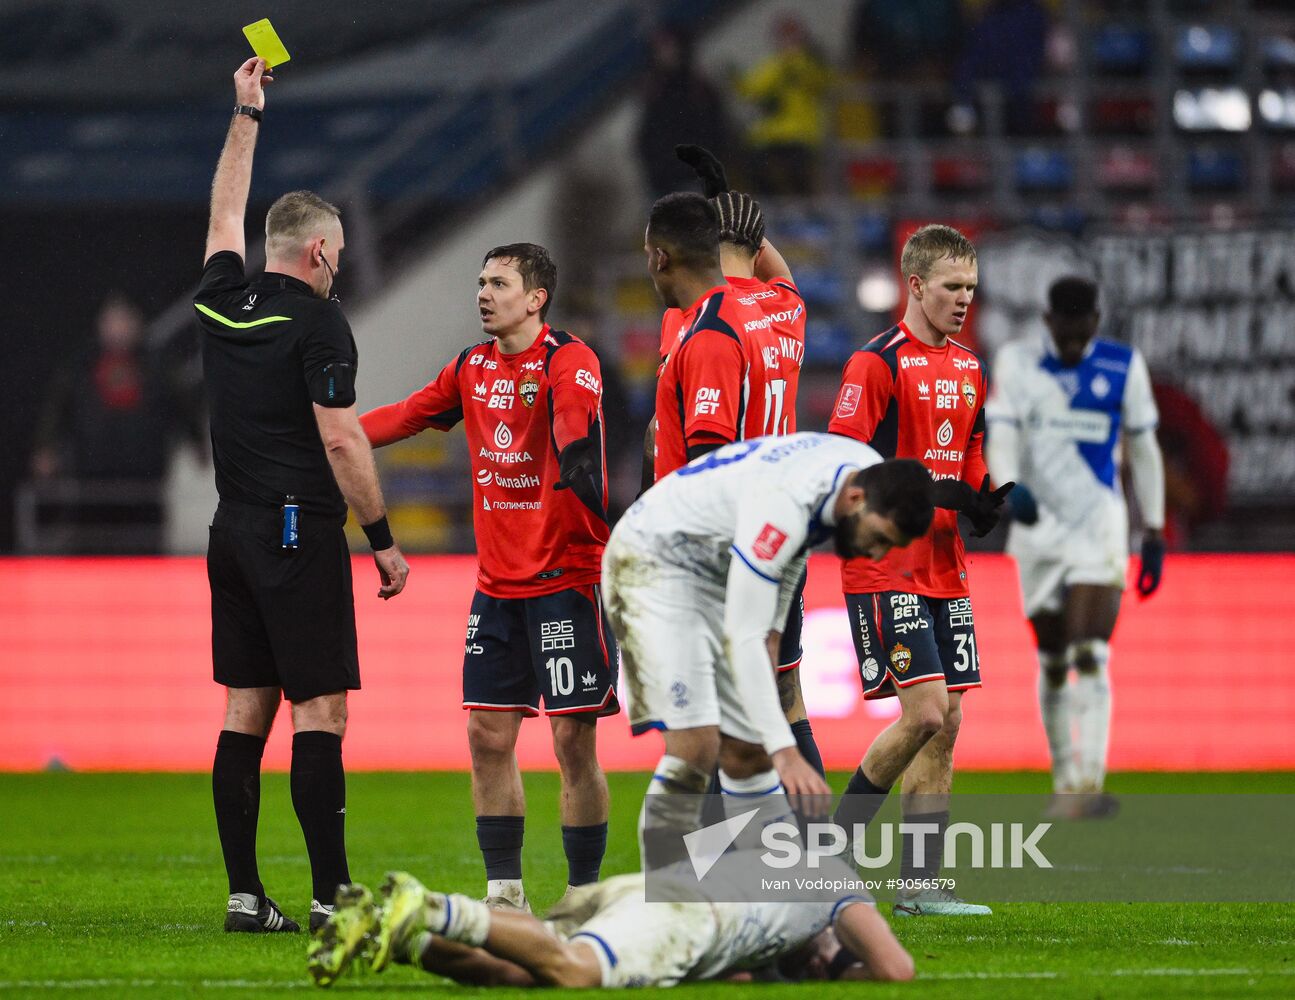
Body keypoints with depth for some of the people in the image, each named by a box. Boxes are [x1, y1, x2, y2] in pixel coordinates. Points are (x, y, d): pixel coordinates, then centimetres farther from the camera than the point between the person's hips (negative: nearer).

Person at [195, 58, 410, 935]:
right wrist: (384, 539, -9)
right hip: (300, 534, -7)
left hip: (234, 533, 7)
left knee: (246, 709, 7)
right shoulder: (317, 321, -10)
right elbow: (341, 440, -15)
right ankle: (332, 895, -10)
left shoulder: (223, 304, 9)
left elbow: (226, 215, 29)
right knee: (320, 708, -6)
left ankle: (245, 894, 5)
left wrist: (247, 116, 37)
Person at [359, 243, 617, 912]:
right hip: (497, 584, 7)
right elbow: (408, 417, 20)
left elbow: (576, 425, -28)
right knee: (488, 735, 6)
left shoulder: (567, 362, -11)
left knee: (573, 739, -5)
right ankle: (504, 894, 14)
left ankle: (584, 898, 3)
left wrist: (576, 461, -46)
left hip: (565, 578, -7)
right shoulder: (473, 368, 12)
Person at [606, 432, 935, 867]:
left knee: (747, 751, 5)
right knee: (695, 745, -21)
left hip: (719, 577, 9)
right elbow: (741, 638, -36)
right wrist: (785, 749, -39)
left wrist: (771, 627, 8)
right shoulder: (783, 502, -35)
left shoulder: (871, 473, -9)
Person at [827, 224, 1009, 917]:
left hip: (943, 569, 8)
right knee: (925, 712, -15)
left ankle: (919, 885, 8)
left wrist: (985, 505, 2)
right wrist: (936, 494, -21)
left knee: (946, 721, 4)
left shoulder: (969, 370, 16)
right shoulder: (877, 364, -10)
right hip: (885, 569, -8)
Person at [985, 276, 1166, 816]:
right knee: (1052, 662, 8)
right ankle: (1065, 781, 20)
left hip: (1098, 527, -2)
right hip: (1038, 526, 2)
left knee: (1090, 658, -15)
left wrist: (1154, 533, 7)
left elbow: (1144, 452, 8)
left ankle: (1088, 784, -20)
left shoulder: (1123, 367, 1)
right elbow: (1000, 439, -7)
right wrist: (1010, 488, -29)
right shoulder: (1017, 362, 1)